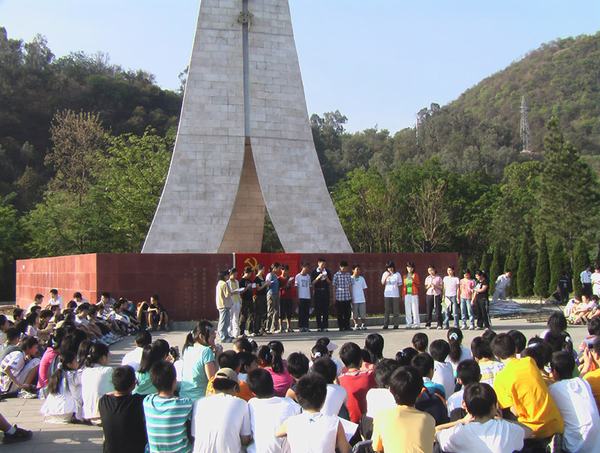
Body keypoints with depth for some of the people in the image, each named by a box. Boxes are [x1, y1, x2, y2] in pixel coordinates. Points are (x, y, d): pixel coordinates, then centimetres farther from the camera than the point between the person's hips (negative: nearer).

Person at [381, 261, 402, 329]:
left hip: (395, 295, 0)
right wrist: (386, 277, -12)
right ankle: (385, 324, 2)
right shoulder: (385, 274, 9)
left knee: (396, 310, 0)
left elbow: (400, 283, 10)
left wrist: (396, 285, -6)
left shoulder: (397, 274, 6)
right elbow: (382, 283, 1)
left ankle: (396, 324, 4)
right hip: (387, 295, 1)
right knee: (387, 310, -1)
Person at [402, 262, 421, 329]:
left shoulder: (415, 275, 4)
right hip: (407, 294, 4)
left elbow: (418, 285, -1)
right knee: (407, 310, 3)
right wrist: (403, 295, 10)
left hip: (414, 294, -4)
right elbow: (403, 286, 16)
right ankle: (409, 324, 8)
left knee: (415, 309, -7)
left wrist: (413, 280, -16)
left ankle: (416, 324, -4)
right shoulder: (405, 276, 15)